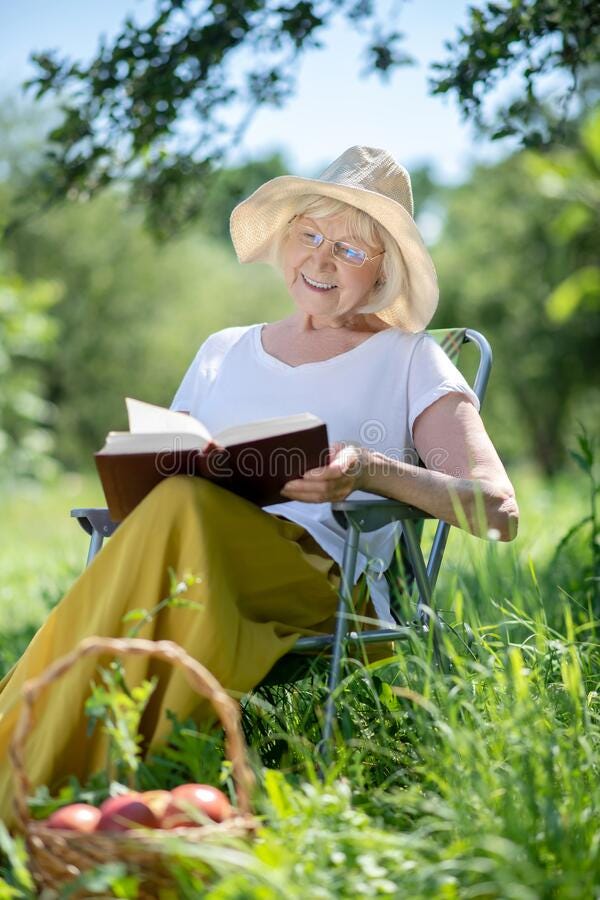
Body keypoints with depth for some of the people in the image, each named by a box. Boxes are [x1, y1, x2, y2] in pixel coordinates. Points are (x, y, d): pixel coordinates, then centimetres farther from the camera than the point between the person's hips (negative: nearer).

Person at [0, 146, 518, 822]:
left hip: (325, 583, -3)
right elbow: (149, 478, 23)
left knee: (182, 510, -34)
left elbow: (498, 511, 1)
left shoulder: (408, 362, 14)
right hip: (193, 563, 3)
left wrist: (371, 470, -15)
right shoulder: (223, 354, 26)